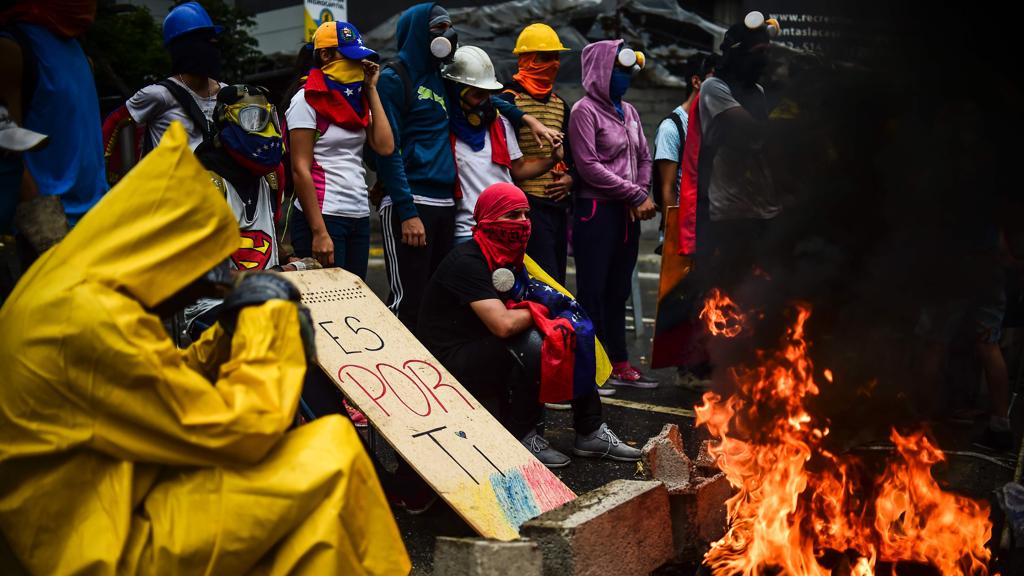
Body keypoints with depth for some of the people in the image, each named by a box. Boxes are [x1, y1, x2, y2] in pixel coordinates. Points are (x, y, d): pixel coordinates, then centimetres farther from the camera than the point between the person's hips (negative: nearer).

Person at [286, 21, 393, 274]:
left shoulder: (356, 99, 14)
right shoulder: (308, 100, -7)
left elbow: (385, 146, 0)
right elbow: (300, 170, -12)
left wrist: (371, 89, 4)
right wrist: (319, 232, -18)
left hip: (360, 217, 7)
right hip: (323, 217, -7)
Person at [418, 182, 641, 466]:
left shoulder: (508, 257, 8)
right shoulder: (467, 262, -22)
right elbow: (503, 325, -33)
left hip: (485, 352, 10)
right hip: (449, 363, -9)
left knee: (573, 336, 1)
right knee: (530, 344, -32)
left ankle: (590, 432, 7)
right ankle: (521, 438, -17)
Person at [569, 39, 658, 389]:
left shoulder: (628, 111, 15)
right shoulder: (585, 111, -7)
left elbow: (644, 158, 18)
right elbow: (589, 166, -14)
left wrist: (641, 196, -1)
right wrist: (637, 195, -13)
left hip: (628, 213, 7)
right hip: (596, 211, -7)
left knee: (618, 291, 11)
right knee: (593, 291, -3)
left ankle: (618, 363, 17)